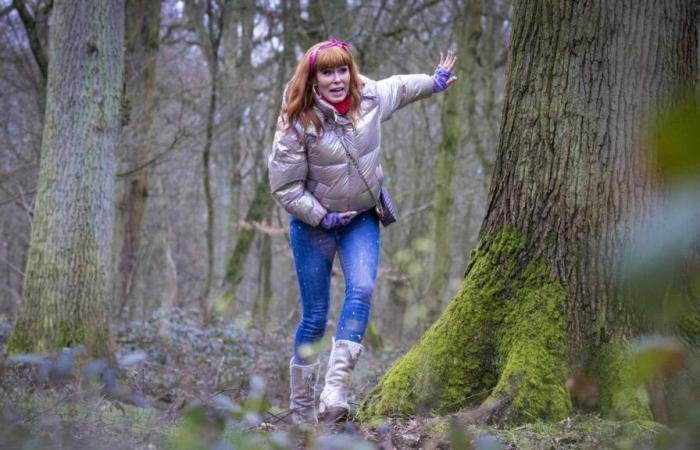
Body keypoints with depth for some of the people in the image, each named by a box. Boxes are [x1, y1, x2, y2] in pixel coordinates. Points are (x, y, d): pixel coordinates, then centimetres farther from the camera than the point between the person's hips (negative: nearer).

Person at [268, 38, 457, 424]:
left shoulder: (371, 98, -8)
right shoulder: (297, 124, -18)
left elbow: (400, 86, 17)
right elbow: (284, 187, -14)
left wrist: (436, 81, 25)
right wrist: (322, 218, -15)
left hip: (362, 218, 3)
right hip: (313, 224, -3)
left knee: (361, 291, -22)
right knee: (315, 316, -1)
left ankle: (335, 393, -27)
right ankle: (301, 409, 12)